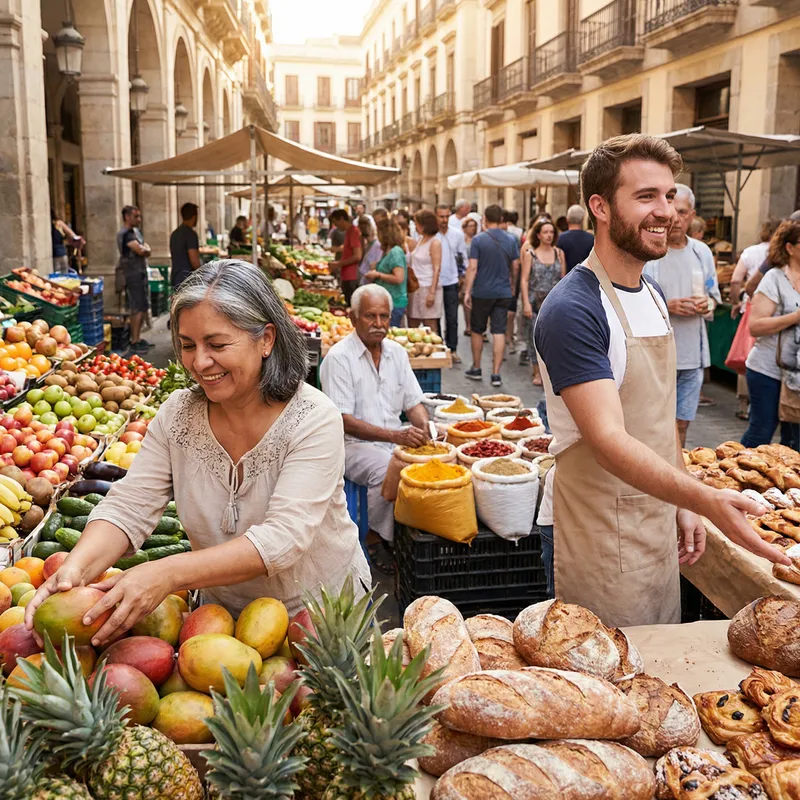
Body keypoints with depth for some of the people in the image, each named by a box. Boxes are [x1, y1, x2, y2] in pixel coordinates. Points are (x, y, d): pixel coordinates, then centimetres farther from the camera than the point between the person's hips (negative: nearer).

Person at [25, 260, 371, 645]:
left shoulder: (313, 420, -22)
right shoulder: (177, 414, -7)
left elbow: (283, 539, -31)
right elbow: (128, 508, -11)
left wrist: (168, 573, -41)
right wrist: (77, 568, -32)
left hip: (324, 613, -3)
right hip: (224, 610, 4)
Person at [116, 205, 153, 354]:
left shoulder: (136, 231, 16)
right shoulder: (125, 234, -15)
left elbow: (146, 250, 14)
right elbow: (141, 251, -23)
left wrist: (144, 249, -7)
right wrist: (144, 248, -2)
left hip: (140, 273, 10)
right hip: (132, 274, -10)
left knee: (142, 308, 13)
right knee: (138, 309, -10)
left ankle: (138, 338, 22)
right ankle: (134, 343, -7)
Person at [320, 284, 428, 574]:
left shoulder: (397, 352, 9)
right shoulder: (339, 357, -11)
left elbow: (414, 403, 13)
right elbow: (345, 421, -17)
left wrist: (424, 425, -11)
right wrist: (395, 436, -26)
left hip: (397, 439, 6)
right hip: (353, 444, -6)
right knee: (387, 469, -33)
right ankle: (376, 538, -9)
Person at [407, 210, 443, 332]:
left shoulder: (434, 243, -9)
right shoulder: (420, 241, 14)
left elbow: (437, 269, -14)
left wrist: (432, 292, -20)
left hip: (428, 288, -8)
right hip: (415, 288, 8)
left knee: (430, 328, -3)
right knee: (412, 327, 9)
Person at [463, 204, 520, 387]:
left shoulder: (478, 240, -9)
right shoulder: (511, 240, 1)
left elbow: (472, 267, -13)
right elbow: (515, 266, 7)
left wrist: (467, 291, -9)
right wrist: (512, 286, 21)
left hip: (482, 292, -2)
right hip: (503, 293, 2)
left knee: (477, 331, 14)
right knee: (499, 332, 2)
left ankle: (476, 369, 25)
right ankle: (496, 374, -1)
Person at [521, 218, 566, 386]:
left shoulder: (559, 253, 9)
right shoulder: (530, 254, 3)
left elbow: (563, 279, 10)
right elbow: (524, 279, 0)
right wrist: (526, 303, -8)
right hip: (535, 301, -1)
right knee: (535, 336, 1)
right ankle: (537, 373, 11)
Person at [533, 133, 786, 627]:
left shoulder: (652, 296, 9)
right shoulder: (573, 309, -21)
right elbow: (609, 441, -29)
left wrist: (684, 506, 12)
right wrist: (705, 499, -39)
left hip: (658, 525, 8)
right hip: (596, 540, -8)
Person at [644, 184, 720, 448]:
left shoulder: (702, 252, 10)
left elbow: (713, 295, 20)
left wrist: (707, 304, -4)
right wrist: (666, 307, -19)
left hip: (692, 355, 5)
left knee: (681, 424, 12)